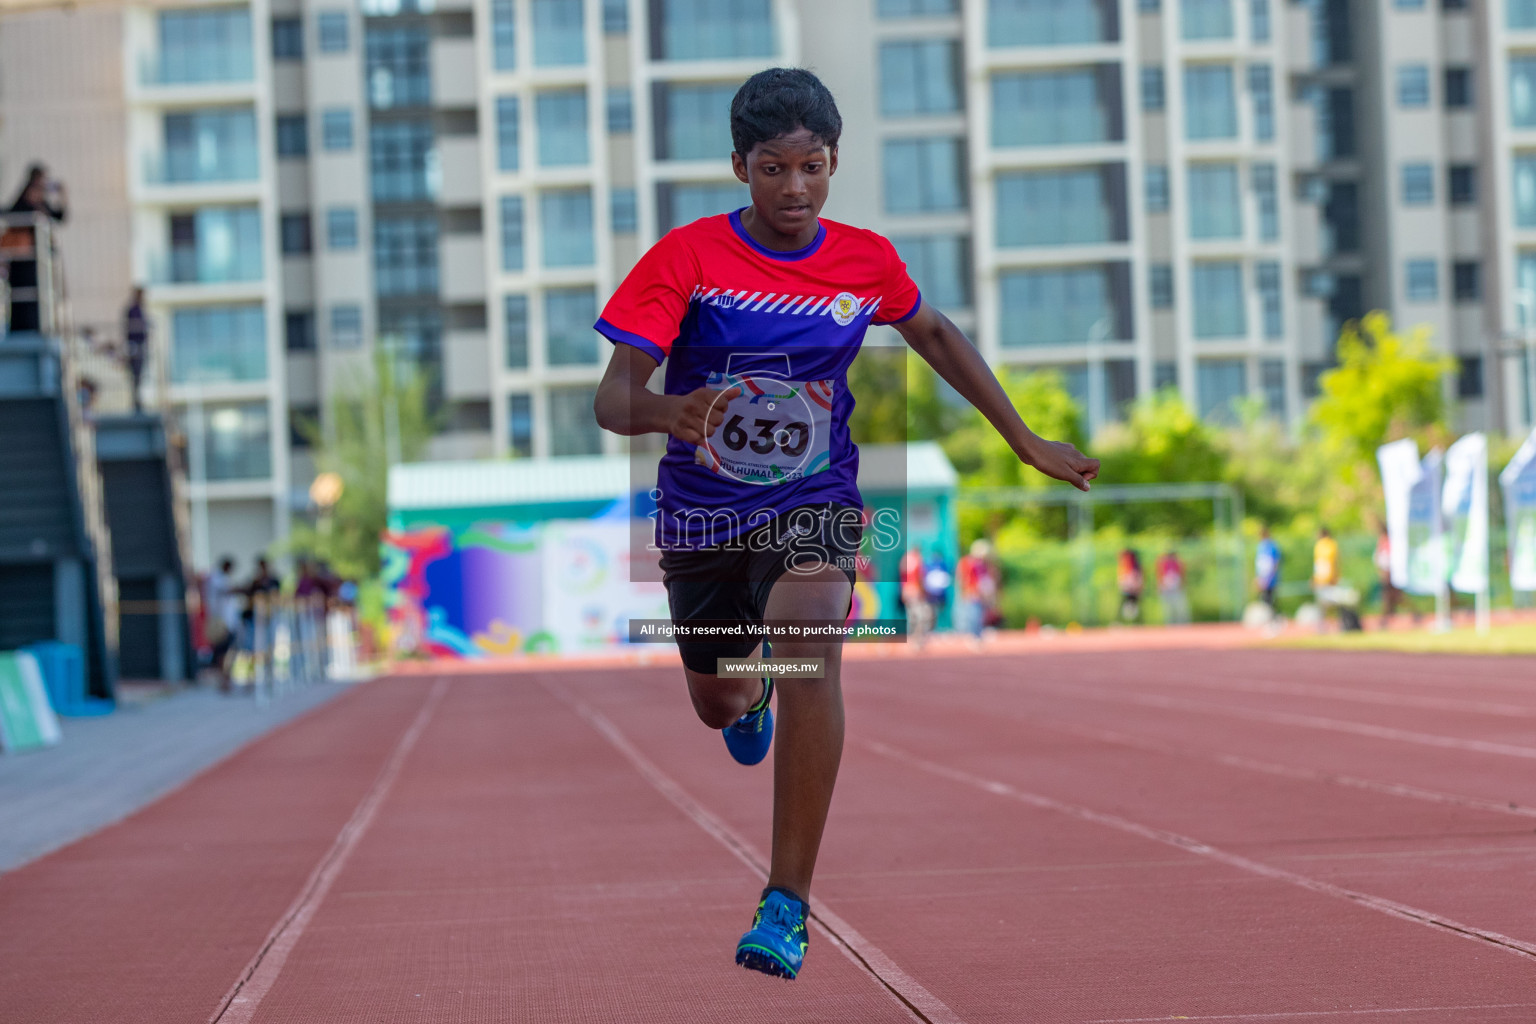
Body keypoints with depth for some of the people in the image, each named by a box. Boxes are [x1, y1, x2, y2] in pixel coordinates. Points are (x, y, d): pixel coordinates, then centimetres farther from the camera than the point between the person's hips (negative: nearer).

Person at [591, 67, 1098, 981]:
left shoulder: (866, 261, -6)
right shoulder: (687, 257, -15)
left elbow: (933, 333, 15)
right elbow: (612, 398, -22)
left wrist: (1026, 441, 17)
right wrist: (670, 411, -46)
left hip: (815, 503, 0)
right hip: (703, 511, 1)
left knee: (811, 645, -30)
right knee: (717, 703, 19)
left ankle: (788, 904, -24)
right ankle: (752, 692, 63)